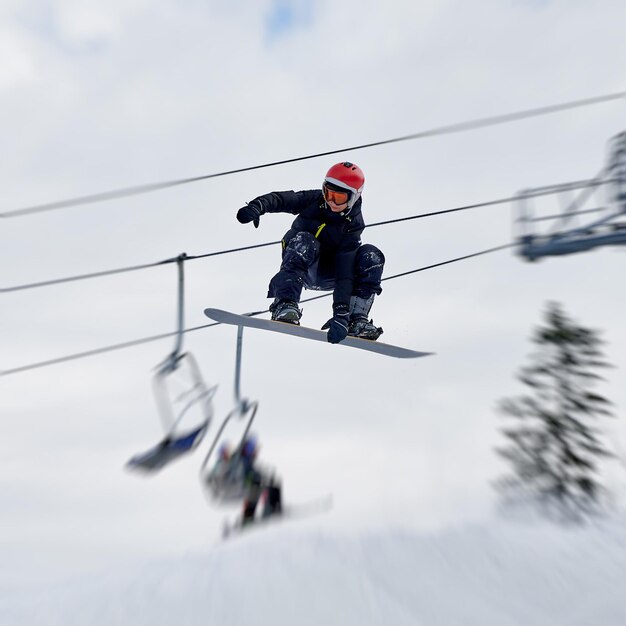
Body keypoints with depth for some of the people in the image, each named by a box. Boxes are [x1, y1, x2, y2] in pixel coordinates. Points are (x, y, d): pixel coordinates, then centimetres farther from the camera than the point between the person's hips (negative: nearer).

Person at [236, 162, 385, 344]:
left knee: (371, 255, -21)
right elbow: (282, 199, -24)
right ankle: (286, 305, -42)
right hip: (300, 268, 0)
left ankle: (357, 317, -24)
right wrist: (258, 206, -49)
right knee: (304, 242, -34)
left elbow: (345, 270, -27)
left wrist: (341, 313, -37)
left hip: (326, 275, 1)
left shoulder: (353, 225, -17)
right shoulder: (315, 200, -13)